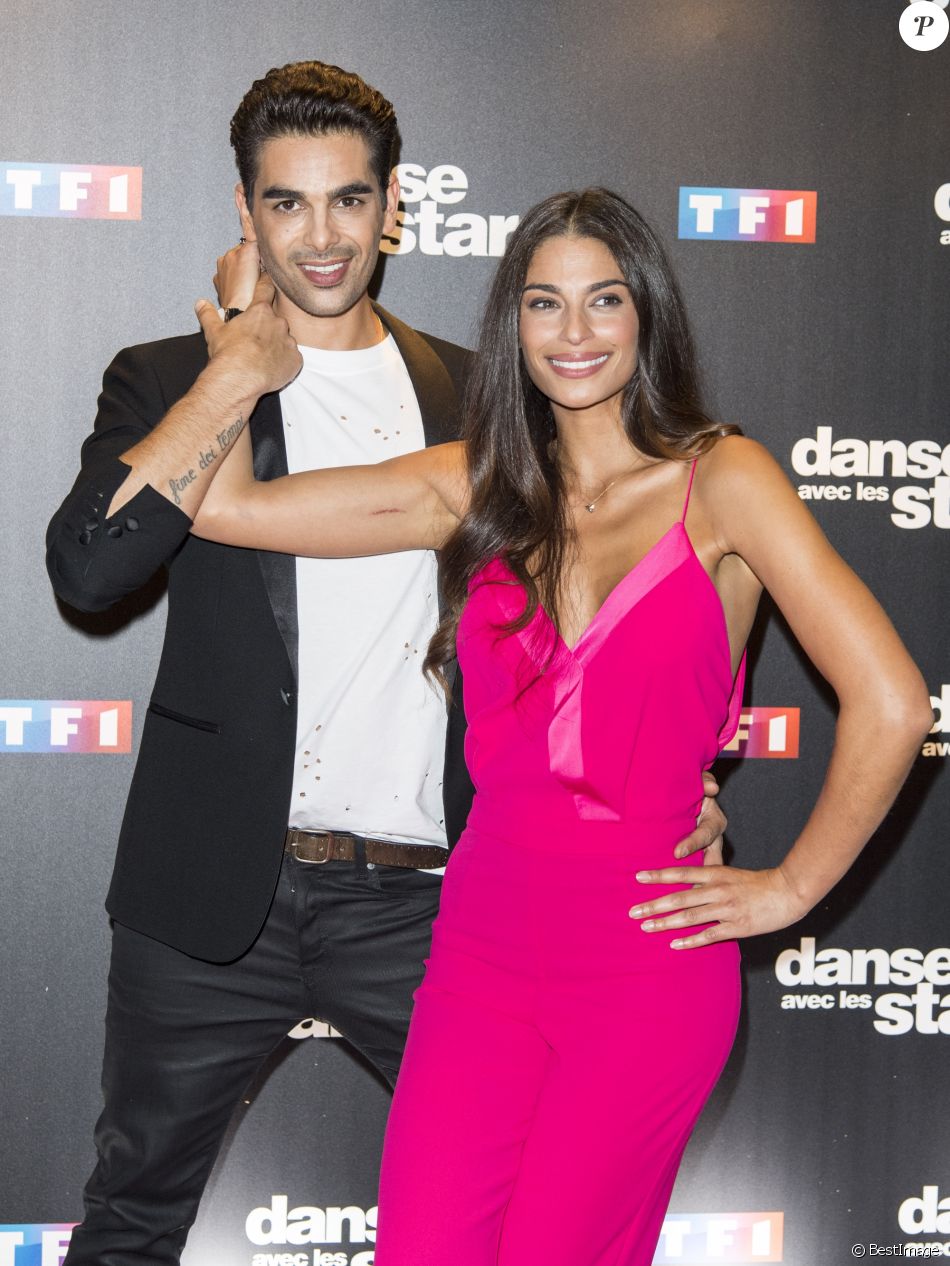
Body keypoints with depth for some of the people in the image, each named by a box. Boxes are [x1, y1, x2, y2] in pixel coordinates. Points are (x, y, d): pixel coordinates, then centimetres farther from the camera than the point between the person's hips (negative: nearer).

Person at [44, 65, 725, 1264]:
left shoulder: (473, 397, 10)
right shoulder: (170, 380, 3)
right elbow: (87, 565, -16)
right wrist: (243, 370, -11)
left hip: (421, 897, 2)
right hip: (211, 892, -1)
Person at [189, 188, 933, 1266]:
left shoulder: (719, 481, -3)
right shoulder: (475, 487, 7)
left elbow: (890, 704, -8)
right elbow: (221, 504, 0)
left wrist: (789, 888, -2)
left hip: (648, 962, -3)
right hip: (484, 949, 3)